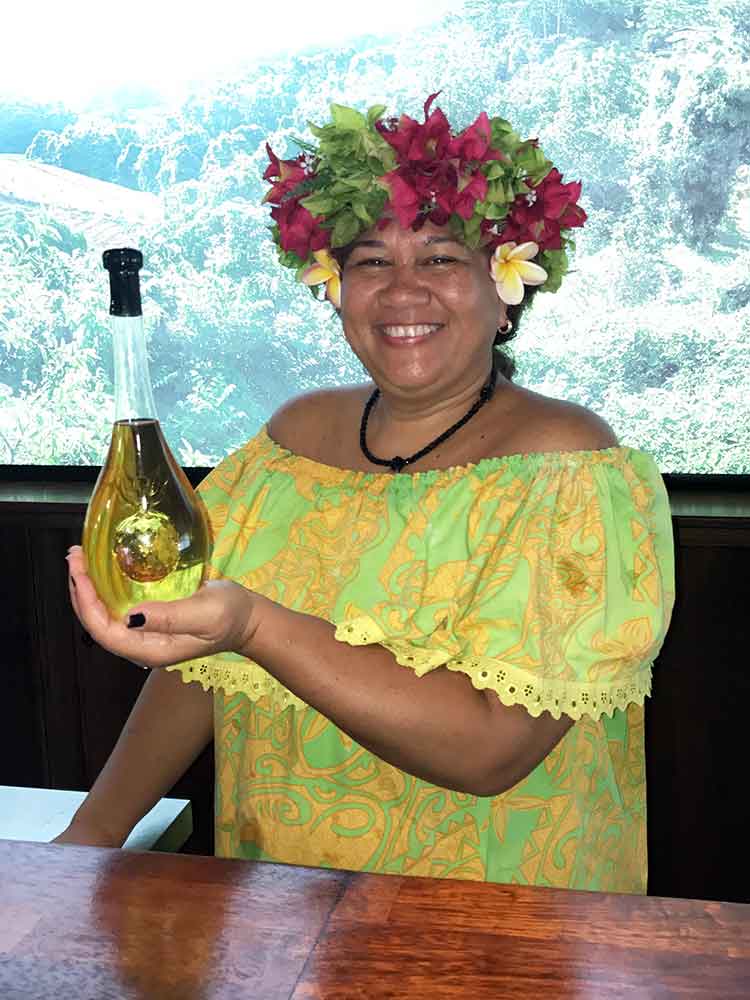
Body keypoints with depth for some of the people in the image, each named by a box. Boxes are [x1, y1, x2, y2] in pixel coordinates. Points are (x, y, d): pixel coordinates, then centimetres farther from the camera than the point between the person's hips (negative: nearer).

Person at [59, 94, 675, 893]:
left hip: (501, 910, -3)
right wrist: (97, 829, -2)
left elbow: (490, 750, -22)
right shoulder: (298, 431, 3)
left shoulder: (569, 468, -13)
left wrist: (255, 624, -29)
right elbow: (203, 663, 7)